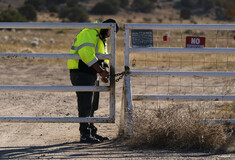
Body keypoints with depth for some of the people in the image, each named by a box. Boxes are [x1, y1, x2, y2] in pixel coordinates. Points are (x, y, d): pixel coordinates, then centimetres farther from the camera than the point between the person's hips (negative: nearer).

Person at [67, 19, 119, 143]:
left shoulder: (101, 38, 20)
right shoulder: (89, 33, -14)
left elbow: (104, 57, 21)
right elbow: (87, 54, -26)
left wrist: (104, 72, 1)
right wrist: (101, 71, -25)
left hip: (91, 74, 10)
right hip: (81, 73, -10)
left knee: (92, 106, 15)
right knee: (85, 105, -11)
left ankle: (92, 132, 24)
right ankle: (85, 135, -9)